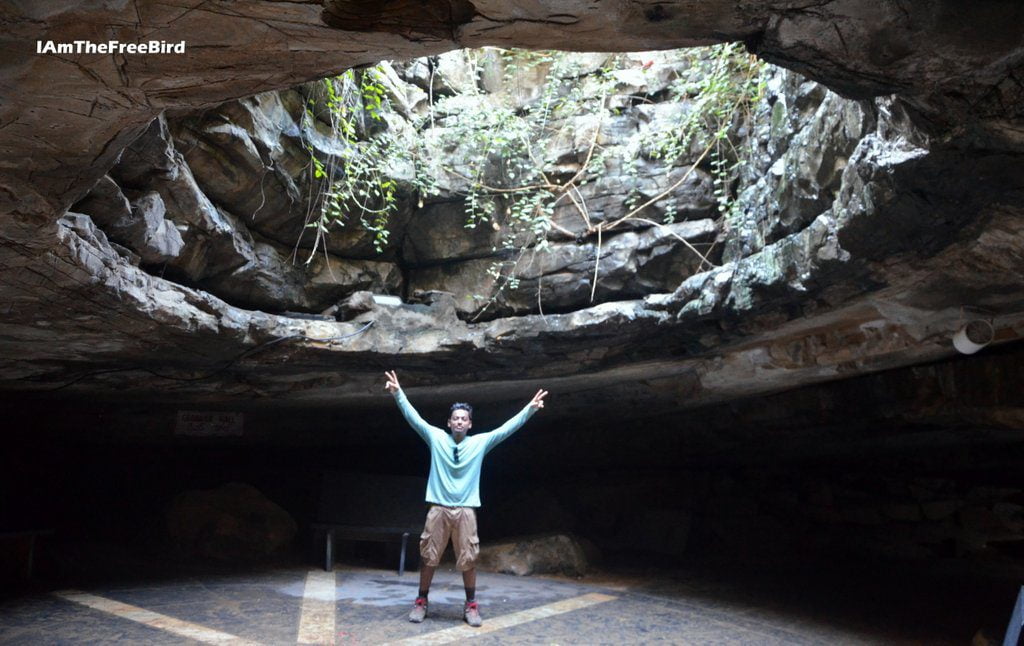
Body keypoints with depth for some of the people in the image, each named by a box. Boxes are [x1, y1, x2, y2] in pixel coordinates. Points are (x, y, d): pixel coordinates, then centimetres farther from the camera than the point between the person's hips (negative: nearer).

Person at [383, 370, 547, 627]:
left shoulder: (481, 442, 3)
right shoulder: (436, 437, 2)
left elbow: (508, 428, -1)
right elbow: (413, 417, -3)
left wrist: (530, 408, -9)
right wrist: (398, 393, -13)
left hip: (465, 510, 0)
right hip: (438, 508, 0)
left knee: (468, 560, 5)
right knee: (428, 557, 7)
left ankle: (471, 606, 19)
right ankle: (421, 602, 22)